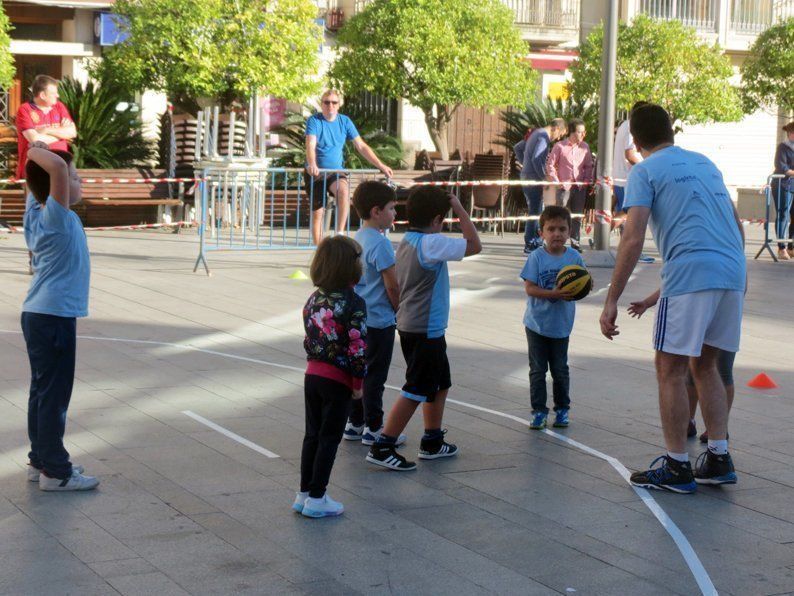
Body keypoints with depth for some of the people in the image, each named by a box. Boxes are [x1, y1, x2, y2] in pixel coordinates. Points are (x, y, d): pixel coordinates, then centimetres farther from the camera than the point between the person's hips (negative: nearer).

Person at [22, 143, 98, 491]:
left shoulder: (36, 212, 6)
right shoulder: (55, 217, -18)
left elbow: (36, 182, 23)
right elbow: (57, 167, -33)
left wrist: (34, 152, 7)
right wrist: (36, 151, -16)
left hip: (38, 315, 9)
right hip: (54, 316, -9)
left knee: (43, 391, 16)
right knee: (54, 394, -3)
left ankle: (41, 461, 24)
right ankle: (55, 472, 2)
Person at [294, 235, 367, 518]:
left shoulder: (314, 299, 5)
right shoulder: (353, 303, -15)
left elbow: (308, 336, 10)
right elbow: (358, 345, -17)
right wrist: (359, 382, -8)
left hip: (312, 374, 6)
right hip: (338, 379, -6)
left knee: (312, 435, 14)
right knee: (329, 438, 2)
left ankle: (304, 493, 19)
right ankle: (316, 498, 4)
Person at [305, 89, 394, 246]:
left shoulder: (344, 121, 5)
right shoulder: (314, 120, -6)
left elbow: (361, 146, 5)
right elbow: (310, 145, -21)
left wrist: (381, 166, -4)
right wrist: (312, 165, -41)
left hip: (336, 171, 1)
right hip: (316, 173, -1)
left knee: (344, 190, -32)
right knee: (317, 213, 0)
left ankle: (340, 233, -28)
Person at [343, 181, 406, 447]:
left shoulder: (357, 238, 8)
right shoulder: (380, 243, -19)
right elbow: (392, 286, -18)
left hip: (358, 318, 9)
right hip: (379, 320, -9)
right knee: (375, 375, 0)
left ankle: (355, 423, 23)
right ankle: (373, 428, 6)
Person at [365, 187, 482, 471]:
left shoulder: (407, 241, 7)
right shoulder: (430, 243, -19)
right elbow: (474, 245, -16)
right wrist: (460, 209, -9)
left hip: (410, 324, 10)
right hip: (425, 328, -10)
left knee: (440, 383, 22)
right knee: (416, 391, -4)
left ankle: (432, 442, 30)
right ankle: (382, 448, -2)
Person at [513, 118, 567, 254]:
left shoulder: (536, 133, 16)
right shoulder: (543, 137, -15)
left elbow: (517, 148, 24)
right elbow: (536, 159, -25)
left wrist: (525, 163, 21)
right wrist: (544, 177, -18)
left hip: (527, 176, 10)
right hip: (534, 179, -10)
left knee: (537, 211, 16)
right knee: (535, 212, -5)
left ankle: (536, 241, 23)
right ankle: (530, 245, -1)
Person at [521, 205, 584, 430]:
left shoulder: (574, 257, -6)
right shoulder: (537, 257, -12)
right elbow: (529, 288, -15)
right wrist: (553, 294, -27)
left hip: (561, 325, 2)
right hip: (537, 324, -1)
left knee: (560, 370, 12)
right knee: (537, 370, 7)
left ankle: (562, 409, 26)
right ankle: (539, 411, 16)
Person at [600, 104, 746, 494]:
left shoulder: (644, 172, 1)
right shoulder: (704, 163, 21)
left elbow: (633, 240, -9)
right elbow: (736, 224, 23)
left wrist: (612, 301, -9)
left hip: (690, 274, -7)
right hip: (732, 273, 7)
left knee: (670, 371, 3)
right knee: (705, 366, 18)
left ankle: (677, 468, 6)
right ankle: (719, 459, 16)